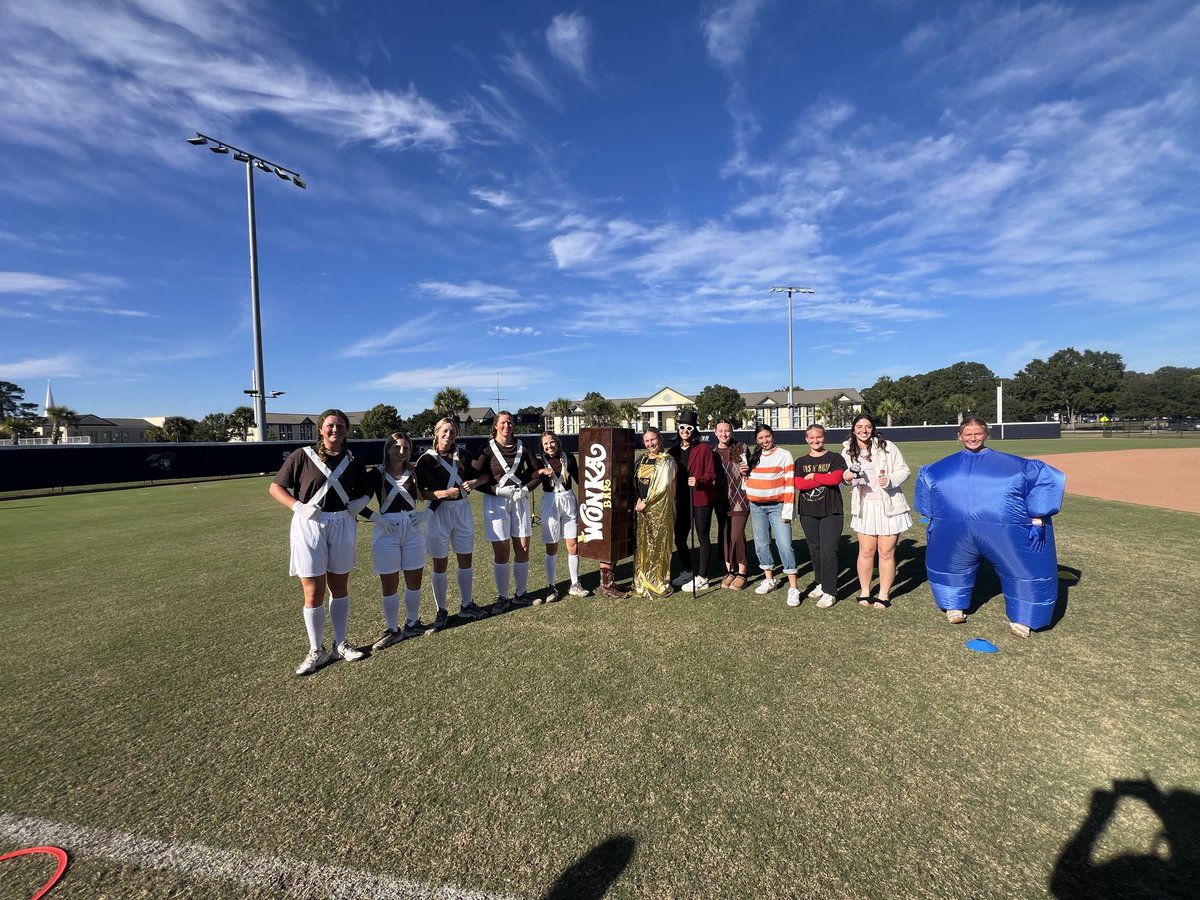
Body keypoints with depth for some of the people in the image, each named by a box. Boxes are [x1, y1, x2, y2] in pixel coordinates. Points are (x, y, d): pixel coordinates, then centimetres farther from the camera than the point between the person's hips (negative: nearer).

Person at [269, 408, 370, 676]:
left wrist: (361, 501, -5)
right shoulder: (302, 456, -6)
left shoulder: (353, 461, 3)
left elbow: (364, 490, 17)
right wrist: (299, 506, -16)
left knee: (340, 588, 13)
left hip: (342, 525, 3)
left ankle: (340, 644, 28)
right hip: (309, 526, -3)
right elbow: (276, 487, -1)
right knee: (313, 593, 2)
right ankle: (316, 651, 20)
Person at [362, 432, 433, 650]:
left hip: (413, 530, 3)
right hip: (387, 532, -3)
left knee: (414, 580, 10)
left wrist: (426, 513, -4)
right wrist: (376, 517, -17)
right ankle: (392, 630, 19)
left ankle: (412, 623, 27)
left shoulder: (415, 473, 2)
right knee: (389, 584, 5)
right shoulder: (376, 475, -6)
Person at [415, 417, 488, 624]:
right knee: (440, 564, 4)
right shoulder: (426, 459, -6)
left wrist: (473, 482, -5)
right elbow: (420, 492, -11)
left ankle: (466, 605, 24)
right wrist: (443, 493, -23)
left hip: (462, 510, 4)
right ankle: (441, 611, 18)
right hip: (438, 512, -4)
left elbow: (480, 475, 16)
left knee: (465, 560, 10)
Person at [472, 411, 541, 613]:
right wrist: (498, 490, -17)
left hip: (520, 499, 3)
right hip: (496, 502, -3)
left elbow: (536, 473, 9)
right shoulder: (488, 449, -5)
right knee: (501, 552, 0)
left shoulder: (521, 447, 4)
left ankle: (520, 594, 21)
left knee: (523, 549, 5)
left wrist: (526, 488, -5)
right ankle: (503, 598, 16)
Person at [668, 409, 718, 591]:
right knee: (679, 538, 11)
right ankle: (687, 572, 32)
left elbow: (711, 474, -9)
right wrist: (673, 499, 2)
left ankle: (702, 578, 12)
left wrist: (699, 481, -27)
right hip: (682, 501, 6)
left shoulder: (704, 448, -6)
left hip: (701, 499, -5)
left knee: (702, 537, 2)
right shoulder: (673, 452, 9)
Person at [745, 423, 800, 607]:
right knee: (761, 544, 10)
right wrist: (745, 472, 0)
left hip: (777, 507, -5)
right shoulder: (753, 456, 11)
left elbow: (790, 484, -9)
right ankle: (769, 580, 26)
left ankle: (793, 588, -7)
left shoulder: (784, 455, -4)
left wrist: (787, 509, -14)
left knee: (784, 545, -10)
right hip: (756, 507, 5)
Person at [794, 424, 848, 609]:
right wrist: (824, 478, -12)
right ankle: (820, 584, 26)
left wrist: (813, 476, -6)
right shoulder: (801, 462, 9)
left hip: (831, 512, -4)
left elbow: (836, 478, -17)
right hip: (808, 512, 4)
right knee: (814, 550, 11)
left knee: (828, 551, -7)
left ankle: (829, 592, 0)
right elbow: (798, 484, -6)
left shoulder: (835, 458, 1)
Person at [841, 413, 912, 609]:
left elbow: (903, 470, -2)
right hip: (864, 507, 2)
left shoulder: (886, 447, -7)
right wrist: (846, 477, -7)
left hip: (889, 506, -2)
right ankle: (864, 591, 24)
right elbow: (845, 476, 17)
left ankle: (884, 594, 19)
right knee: (866, 551, 8)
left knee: (886, 552, 4)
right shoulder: (848, 451, 3)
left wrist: (890, 480, -21)